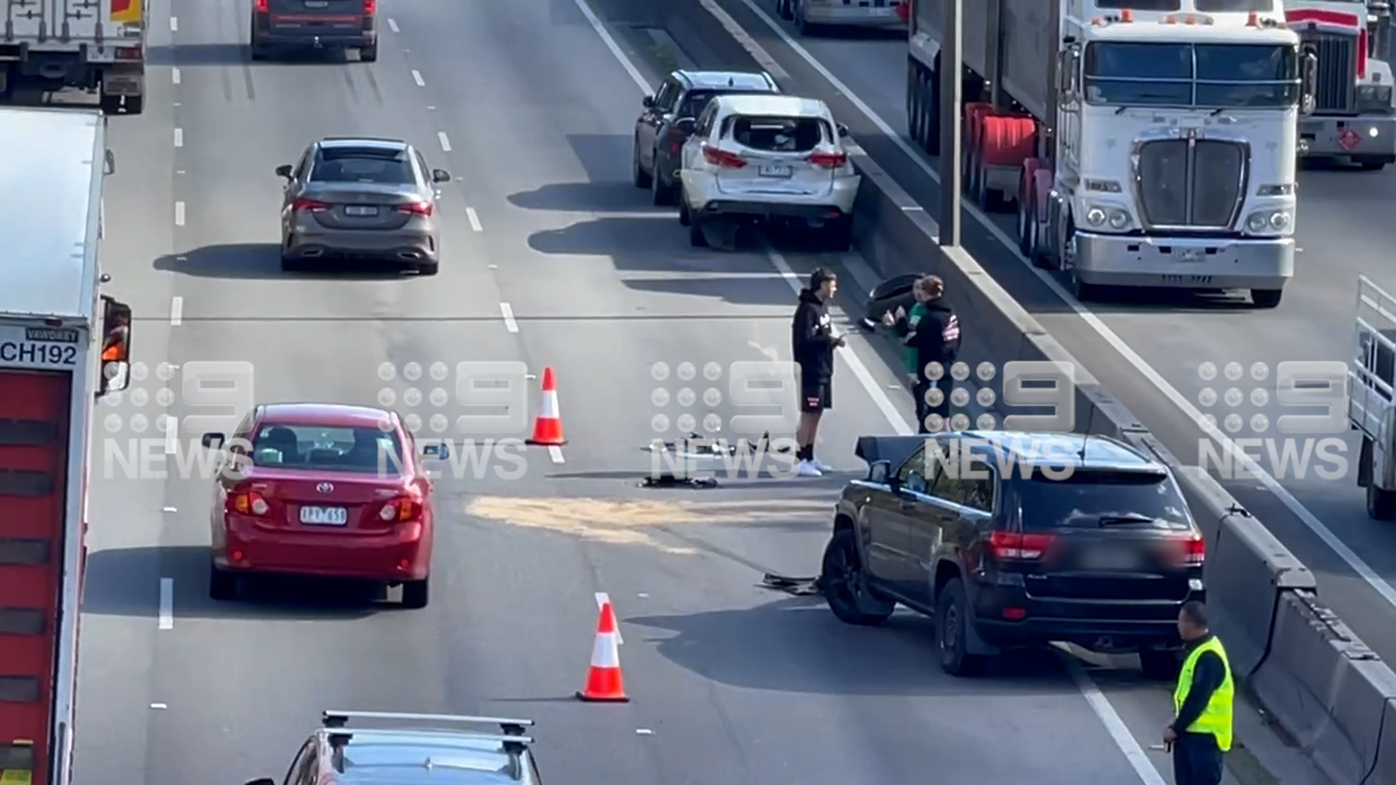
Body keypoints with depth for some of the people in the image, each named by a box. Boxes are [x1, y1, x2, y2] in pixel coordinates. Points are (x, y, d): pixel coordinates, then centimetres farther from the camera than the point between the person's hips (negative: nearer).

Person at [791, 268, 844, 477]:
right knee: (809, 415, -7)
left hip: (824, 369, 10)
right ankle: (802, 461, -5)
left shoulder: (822, 306, 13)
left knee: (816, 414, 13)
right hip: (811, 370, -10)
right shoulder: (807, 309, -16)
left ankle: (810, 458, 20)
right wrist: (828, 339, -16)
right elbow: (804, 340, -22)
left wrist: (834, 339, 2)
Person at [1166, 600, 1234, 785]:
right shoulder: (1196, 648, 9)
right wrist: (1177, 726, 14)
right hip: (1189, 731, 10)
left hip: (1205, 735, -10)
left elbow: (1198, 699, -24)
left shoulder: (1208, 657, -24)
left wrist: (1176, 728, -17)